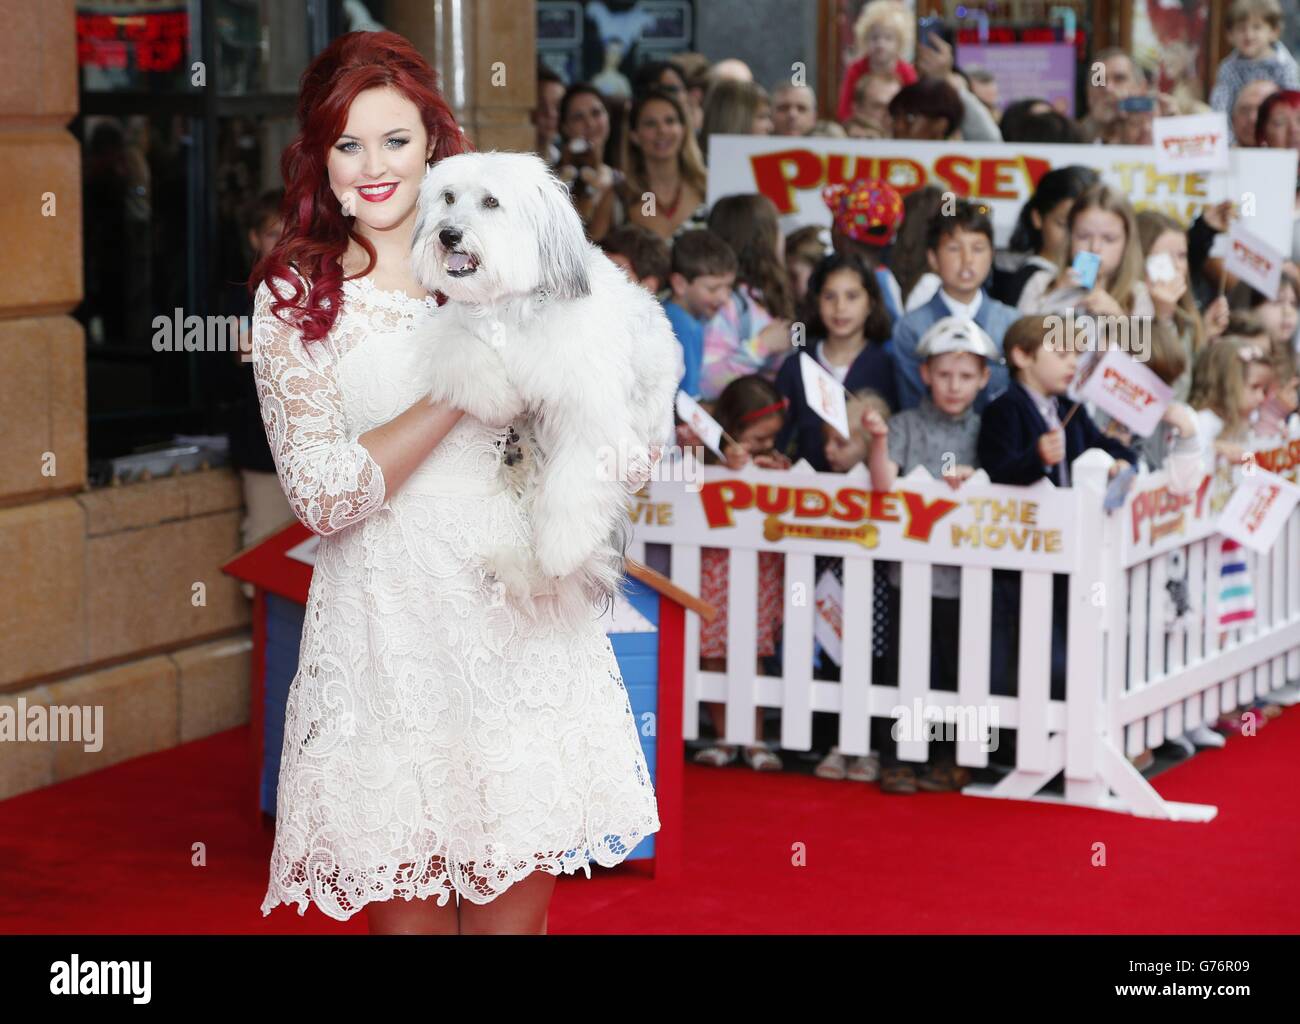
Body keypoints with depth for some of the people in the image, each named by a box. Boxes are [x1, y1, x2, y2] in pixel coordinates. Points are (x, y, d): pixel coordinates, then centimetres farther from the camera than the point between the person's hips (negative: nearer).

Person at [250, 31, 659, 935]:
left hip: (517, 613, 2)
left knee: (518, 901, 2)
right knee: (406, 903, 0)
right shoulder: (293, 299, 2)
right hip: (383, 623, -2)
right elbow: (322, 494, -9)